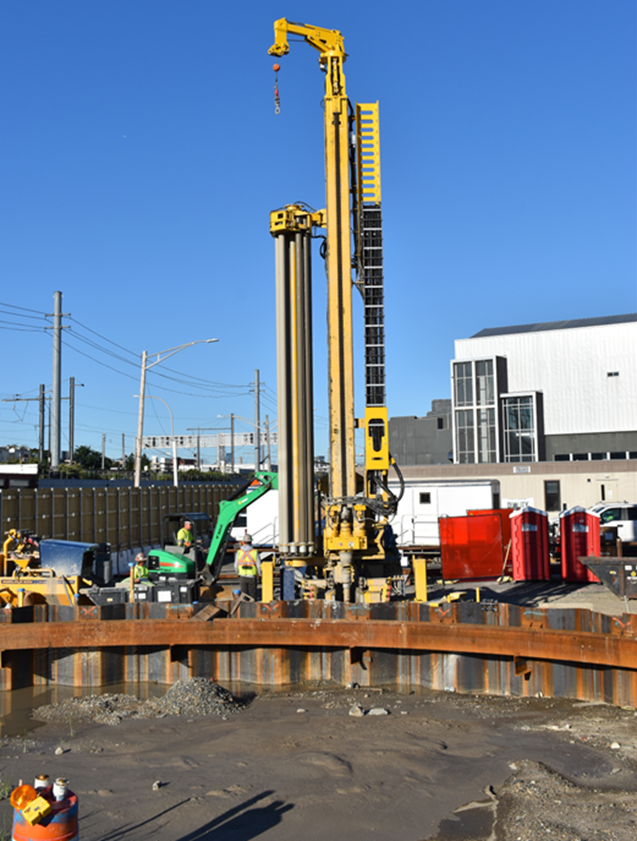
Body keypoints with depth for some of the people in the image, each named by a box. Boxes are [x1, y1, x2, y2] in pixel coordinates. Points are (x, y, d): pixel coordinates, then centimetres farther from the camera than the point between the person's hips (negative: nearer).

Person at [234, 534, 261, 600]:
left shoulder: (238, 552, -5)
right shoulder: (255, 552, -7)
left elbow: (236, 566, -1)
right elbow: (259, 566, -7)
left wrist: (237, 572, 21)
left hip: (242, 577, 1)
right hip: (252, 577, -1)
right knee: (253, 595, 10)